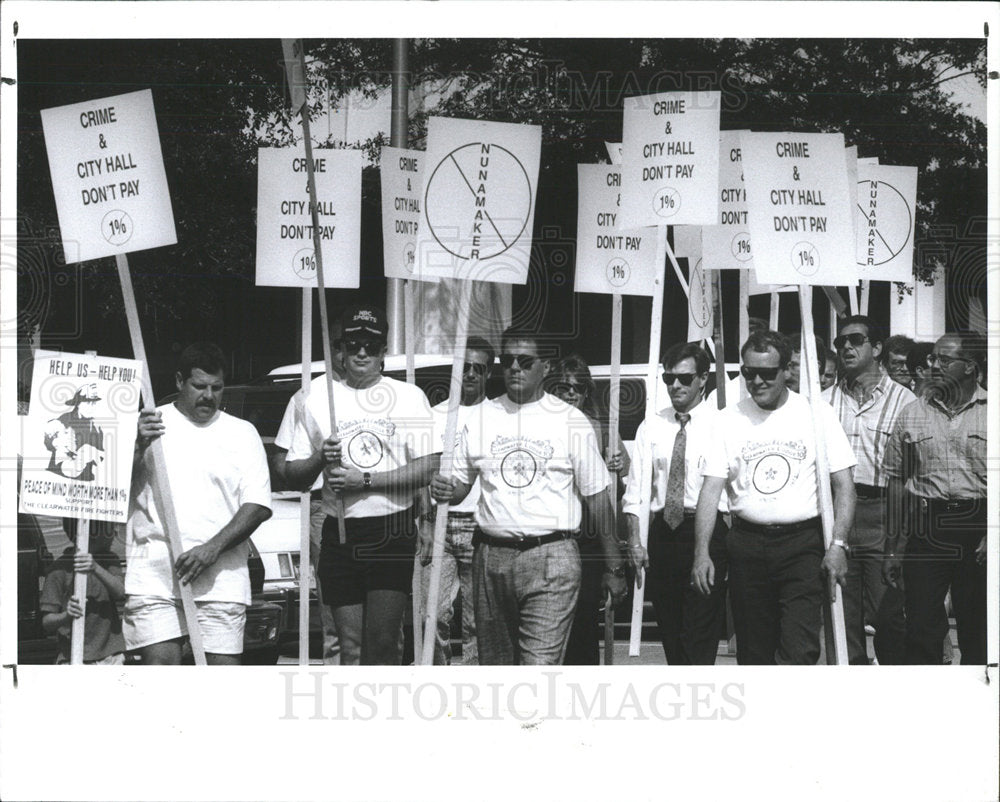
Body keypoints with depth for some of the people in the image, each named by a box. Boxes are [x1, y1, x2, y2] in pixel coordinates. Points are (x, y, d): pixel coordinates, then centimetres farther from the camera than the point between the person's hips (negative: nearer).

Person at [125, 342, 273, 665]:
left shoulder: (242, 433, 13)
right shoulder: (148, 425, 11)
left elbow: (258, 505, 4)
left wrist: (213, 548, -9)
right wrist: (139, 446, -14)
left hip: (221, 576, 1)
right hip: (152, 574, -1)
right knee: (159, 663, -11)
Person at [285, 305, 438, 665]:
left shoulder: (409, 396, 6)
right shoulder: (319, 397, 12)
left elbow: (428, 468, -4)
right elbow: (293, 476, 12)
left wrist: (365, 480, -13)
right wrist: (320, 459, -9)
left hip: (393, 531, -2)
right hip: (340, 532, 2)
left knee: (381, 642, -9)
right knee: (351, 645, 3)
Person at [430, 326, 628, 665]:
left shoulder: (572, 421, 2)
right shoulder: (481, 418, 10)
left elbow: (597, 497, 4)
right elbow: (460, 483, 16)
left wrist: (614, 567, 3)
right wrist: (445, 491, -10)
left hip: (551, 558, -4)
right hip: (491, 557, 4)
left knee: (540, 665, -14)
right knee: (494, 662, 10)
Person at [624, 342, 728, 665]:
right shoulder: (651, 427, 10)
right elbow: (636, 489, 8)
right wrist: (635, 542, -1)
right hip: (663, 530, 5)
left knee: (700, 635, -9)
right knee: (670, 632, 11)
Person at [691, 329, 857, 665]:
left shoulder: (816, 413, 1)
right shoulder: (730, 419, 6)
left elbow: (843, 485, 1)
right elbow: (711, 489, 2)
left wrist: (838, 545, -11)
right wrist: (701, 552, -9)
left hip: (802, 544, -2)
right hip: (747, 545, 2)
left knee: (799, 652, -15)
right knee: (753, 652, 8)